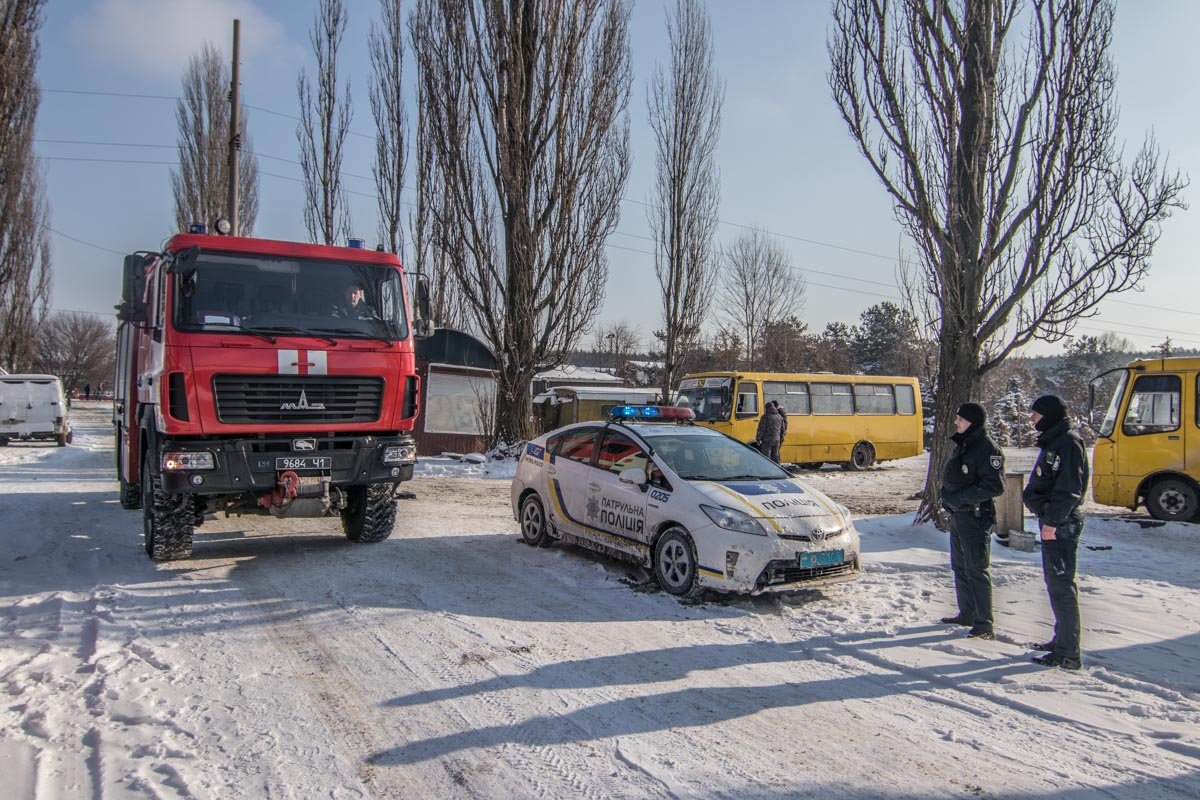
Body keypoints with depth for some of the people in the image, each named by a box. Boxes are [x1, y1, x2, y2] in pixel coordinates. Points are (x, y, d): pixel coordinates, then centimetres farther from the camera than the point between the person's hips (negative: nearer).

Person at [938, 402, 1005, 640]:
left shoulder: (987, 449, -16)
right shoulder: (962, 445, 13)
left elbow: (994, 487, -23)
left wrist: (961, 497, -22)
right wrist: (948, 495, 6)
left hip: (976, 518, -10)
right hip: (958, 515, 10)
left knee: (976, 571, -6)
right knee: (960, 567, 17)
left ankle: (984, 624, 1)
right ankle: (967, 614, 29)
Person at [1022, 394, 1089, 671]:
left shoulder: (1068, 443, -14)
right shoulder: (1053, 442, 17)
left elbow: (1069, 489, -21)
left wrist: (1052, 520, -23)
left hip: (1061, 524, -10)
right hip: (1052, 522, 10)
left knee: (1061, 586, -7)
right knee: (1055, 583, 17)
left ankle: (1068, 654, -3)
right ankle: (1062, 639, 28)